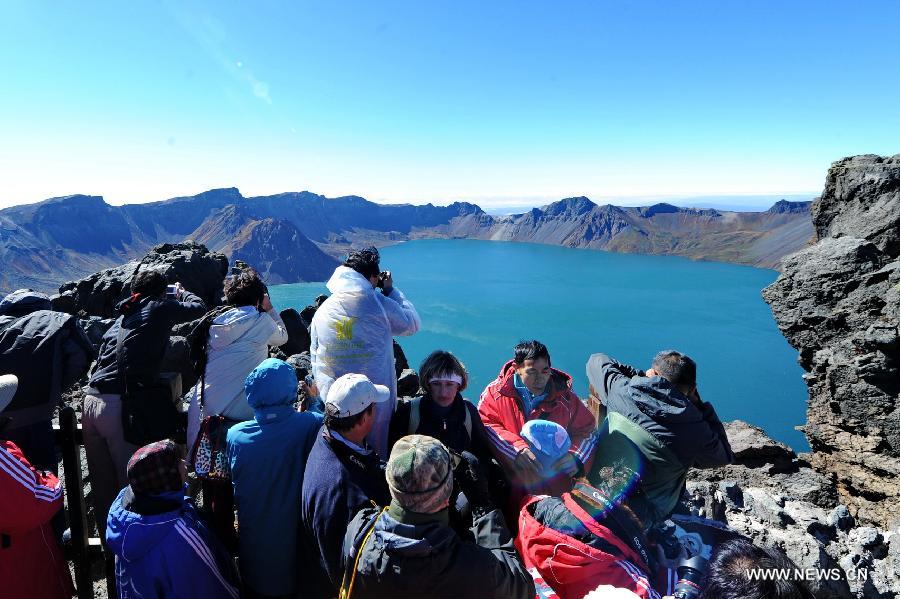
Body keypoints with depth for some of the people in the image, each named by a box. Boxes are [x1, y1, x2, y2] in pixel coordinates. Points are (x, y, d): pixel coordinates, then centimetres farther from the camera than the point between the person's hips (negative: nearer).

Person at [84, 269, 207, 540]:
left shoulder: (122, 318, 21)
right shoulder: (160, 307, 3)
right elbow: (198, 307, 17)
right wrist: (182, 293, 35)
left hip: (91, 402, 7)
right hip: (121, 407, -7)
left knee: (102, 485, 13)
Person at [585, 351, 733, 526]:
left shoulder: (621, 390, -16)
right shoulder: (696, 431, -18)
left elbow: (597, 361, 5)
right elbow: (724, 456, 5)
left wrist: (640, 376, 9)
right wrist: (698, 404, 3)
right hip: (642, 519, -2)